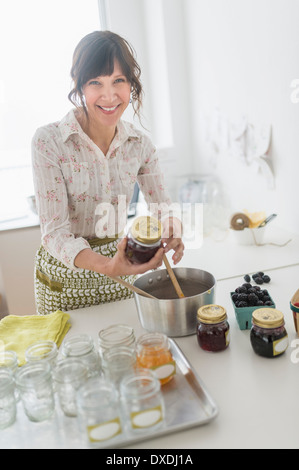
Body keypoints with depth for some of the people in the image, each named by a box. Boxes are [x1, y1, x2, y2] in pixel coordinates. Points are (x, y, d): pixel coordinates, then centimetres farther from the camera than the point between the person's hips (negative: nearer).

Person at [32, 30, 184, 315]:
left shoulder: (139, 144, -6)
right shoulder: (48, 142, -19)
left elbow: (162, 207, 0)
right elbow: (55, 231, -22)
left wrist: (171, 231, -24)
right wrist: (106, 266, -39)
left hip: (121, 268, 4)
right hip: (65, 277, -3)